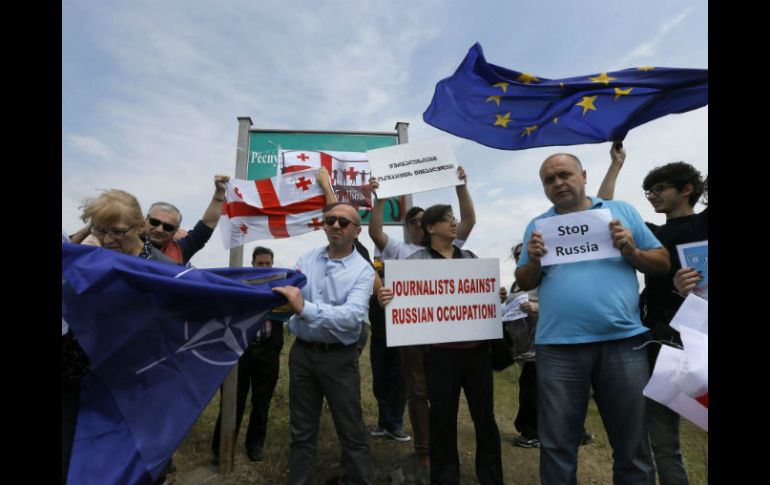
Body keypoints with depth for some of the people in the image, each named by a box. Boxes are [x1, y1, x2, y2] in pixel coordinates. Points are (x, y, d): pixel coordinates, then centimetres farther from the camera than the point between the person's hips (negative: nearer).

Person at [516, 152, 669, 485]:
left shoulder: (621, 211, 9)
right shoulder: (537, 226, 10)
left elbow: (662, 264, 10)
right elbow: (524, 284, 10)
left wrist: (631, 251, -9)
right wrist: (533, 260, -10)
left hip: (622, 341, 0)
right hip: (558, 346, 0)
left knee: (632, 444, 13)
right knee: (557, 444, 10)